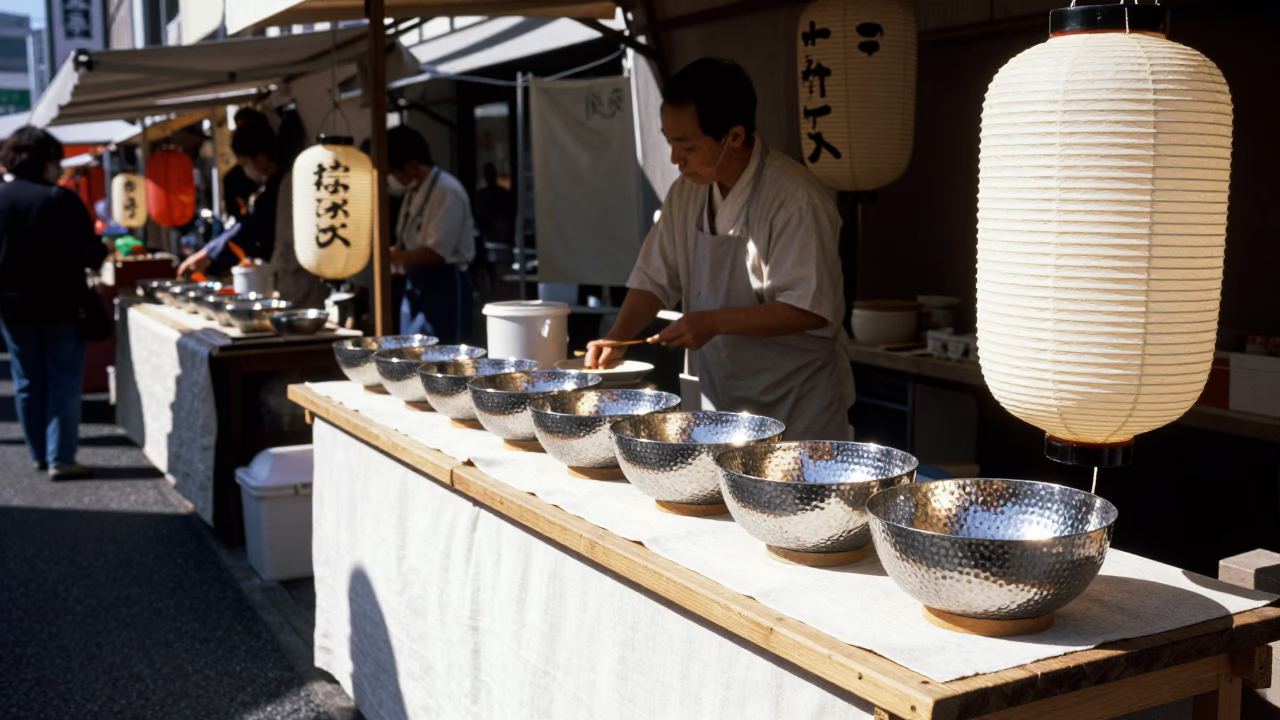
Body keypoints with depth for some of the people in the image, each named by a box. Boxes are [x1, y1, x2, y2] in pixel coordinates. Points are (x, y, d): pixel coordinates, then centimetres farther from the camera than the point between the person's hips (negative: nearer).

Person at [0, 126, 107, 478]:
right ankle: (60, 459, 0)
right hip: (60, 305, -4)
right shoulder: (61, 199, -16)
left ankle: (39, 454, 22)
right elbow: (92, 254, -15)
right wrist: (98, 254, 6)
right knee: (63, 383, 2)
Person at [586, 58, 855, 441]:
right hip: (721, 401, 7)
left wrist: (715, 322, -24)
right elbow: (655, 278, 11)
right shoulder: (687, 193, 4)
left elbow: (812, 308, -23)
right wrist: (617, 337, -4)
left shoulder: (796, 199, -20)